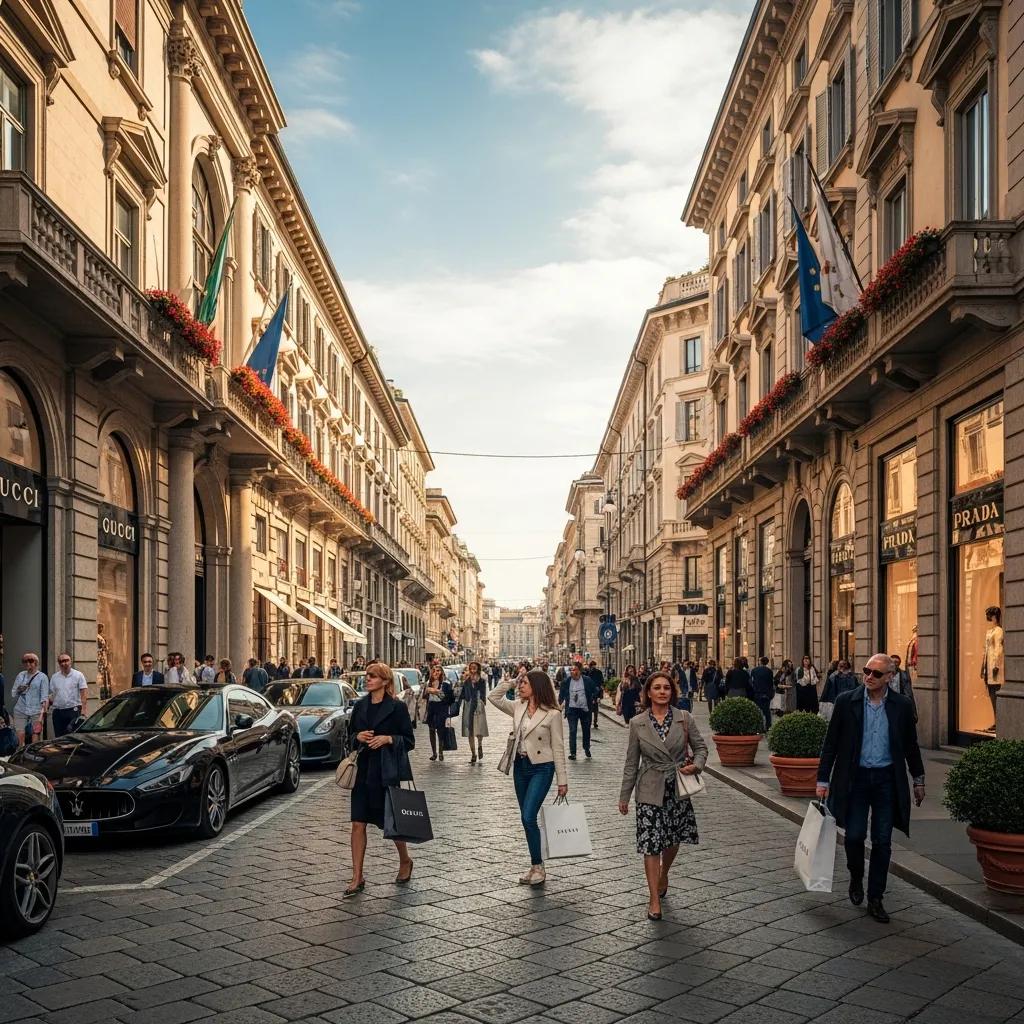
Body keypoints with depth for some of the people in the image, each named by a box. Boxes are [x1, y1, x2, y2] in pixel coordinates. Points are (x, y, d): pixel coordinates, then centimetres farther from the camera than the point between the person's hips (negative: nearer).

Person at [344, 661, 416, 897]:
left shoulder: (397, 707, -6)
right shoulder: (360, 706, 8)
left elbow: (410, 740, -3)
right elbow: (350, 735, 17)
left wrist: (388, 739, -18)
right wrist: (358, 737, -5)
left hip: (389, 772, -4)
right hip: (363, 771, 4)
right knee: (358, 824, -1)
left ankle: (405, 861, 34)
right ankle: (357, 878, 5)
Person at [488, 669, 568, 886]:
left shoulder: (552, 714, -12)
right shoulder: (518, 707, 4)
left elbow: (558, 747, -8)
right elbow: (494, 697, 11)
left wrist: (562, 780, -7)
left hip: (541, 768, -7)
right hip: (520, 766, 7)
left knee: (528, 817, -15)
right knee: (527, 819, 10)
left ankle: (538, 867, -3)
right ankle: (536, 867, 20)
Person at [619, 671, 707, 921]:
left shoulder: (684, 718, -3)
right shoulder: (637, 723, -3)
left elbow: (701, 747, 7)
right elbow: (631, 763, 3)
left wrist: (696, 765, -15)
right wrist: (624, 796, 5)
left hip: (678, 788, 2)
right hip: (650, 790, -2)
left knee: (673, 839, 15)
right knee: (651, 843, -7)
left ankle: (663, 875, 45)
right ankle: (654, 899, 2)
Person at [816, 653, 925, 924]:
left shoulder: (902, 705, -1)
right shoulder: (846, 701, -5)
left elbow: (911, 745, 10)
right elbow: (831, 743, -1)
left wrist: (918, 780, 14)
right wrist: (823, 780, -2)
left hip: (887, 780, 1)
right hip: (855, 778, -1)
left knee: (882, 842, 4)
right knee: (854, 836, -4)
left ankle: (875, 899, 17)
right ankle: (856, 878, 26)